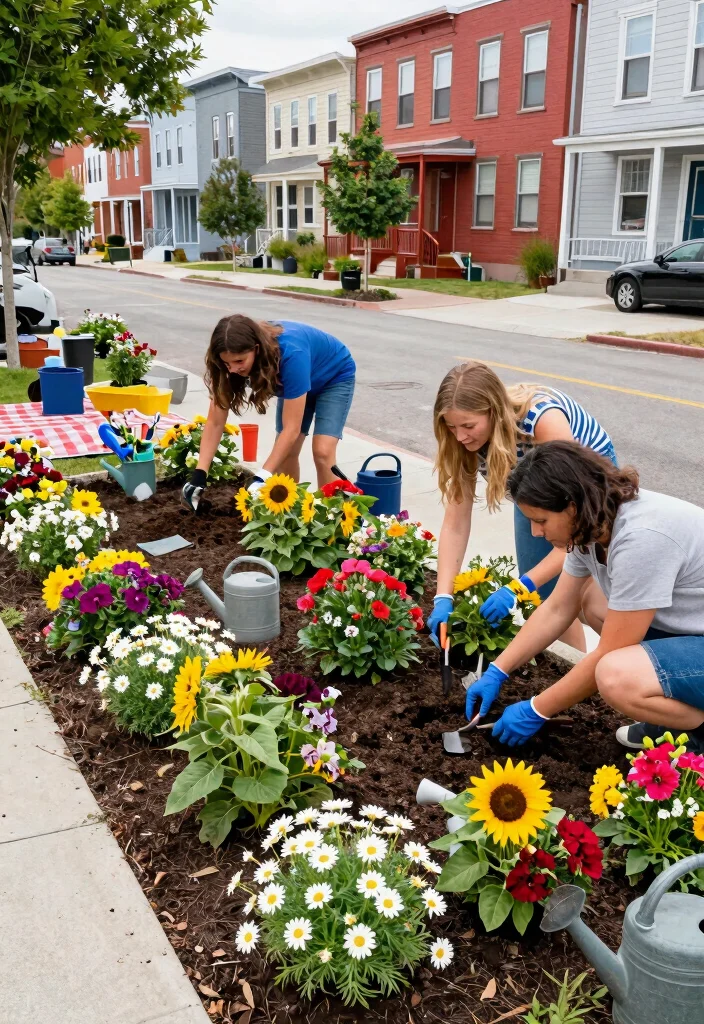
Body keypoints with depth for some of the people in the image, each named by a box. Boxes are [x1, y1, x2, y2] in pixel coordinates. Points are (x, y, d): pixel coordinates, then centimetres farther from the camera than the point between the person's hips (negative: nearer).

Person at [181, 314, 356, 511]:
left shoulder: (291, 354, -43)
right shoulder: (235, 357, -26)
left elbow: (291, 429, -40)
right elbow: (215, 421, -23)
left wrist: (262, 478, -45)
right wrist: (199, 474, -32)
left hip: (335, 378, -5)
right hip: (299, 383, 6)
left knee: (322, 451, -20)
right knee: (285, 452, -2)